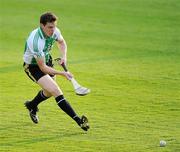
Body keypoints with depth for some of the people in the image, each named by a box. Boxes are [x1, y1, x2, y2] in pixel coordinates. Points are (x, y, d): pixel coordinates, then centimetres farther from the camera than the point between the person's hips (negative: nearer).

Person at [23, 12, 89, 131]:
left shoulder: (54, 31, -17)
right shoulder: (36, 41, -38)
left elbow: (61, 42, 9)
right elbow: (42, 68, -31)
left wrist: (64, 56, -9)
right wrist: (63, 74, -35)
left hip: (46, 60, 8)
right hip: (33, 67, -8)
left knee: (49, 92, 23)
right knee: (55, 90, -22)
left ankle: (32, 106, 53)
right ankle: (78, 120, -28)